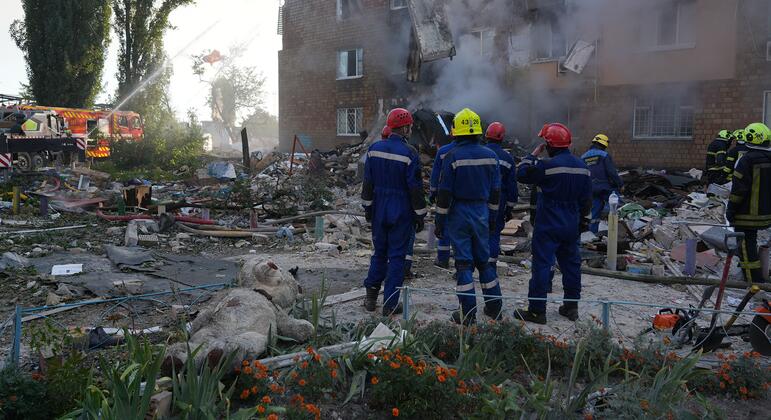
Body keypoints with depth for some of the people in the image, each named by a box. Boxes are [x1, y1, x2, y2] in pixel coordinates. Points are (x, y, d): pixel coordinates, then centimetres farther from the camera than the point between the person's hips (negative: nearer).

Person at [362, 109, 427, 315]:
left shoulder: (374, 149, 2)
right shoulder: (409, 153, -14)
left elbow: (368, 182, 7)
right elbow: (415, 187, -12)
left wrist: (367, 206, 15)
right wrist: (420, 215, -5)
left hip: (379, 211, 5)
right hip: (401, 213, -5)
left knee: (379, 252, 19)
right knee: (397, 256, 3)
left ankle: (371, 296, 20)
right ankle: (390, 304, 7)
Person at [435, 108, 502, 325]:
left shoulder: (453, 156, -12)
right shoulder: (490, 156, 3)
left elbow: (444, 193, -11)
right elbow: (495, 191, 9)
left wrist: (439, 221, -4)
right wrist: (492, 217, 19)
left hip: (459, 213, -4)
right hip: (482, 213, 4)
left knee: (464, 262, 1)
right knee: (484, 260, 16)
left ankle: (468, 313, 4)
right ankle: (494, 307, 23)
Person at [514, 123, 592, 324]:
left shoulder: (548, 166, -18)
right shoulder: (582, 166, 8)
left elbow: (522, 174, -7)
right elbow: (587, 199, 13)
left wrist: (533, 155, 3)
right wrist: (583, 221, 21)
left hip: (549, 226, -7)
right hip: (572, 226, 7)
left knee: (542, 265, -3)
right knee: (571, 264, 16)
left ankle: (537, 311, 1)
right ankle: (571, 306, 25)